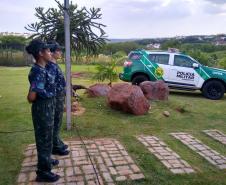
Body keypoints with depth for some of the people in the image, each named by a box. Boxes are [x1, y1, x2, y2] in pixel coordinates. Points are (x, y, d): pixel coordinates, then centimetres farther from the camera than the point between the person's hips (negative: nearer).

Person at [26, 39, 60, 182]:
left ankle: (46, 160, 46)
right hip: (43, 109, -9)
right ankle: (43, 172, 20)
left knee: (46, 137, 25)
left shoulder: (41, 69, 6)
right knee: (44, 139, 4)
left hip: (47, 108, 9)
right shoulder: (39, 72, -24)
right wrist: (36, 101, -9)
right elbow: (31, 96, -28)